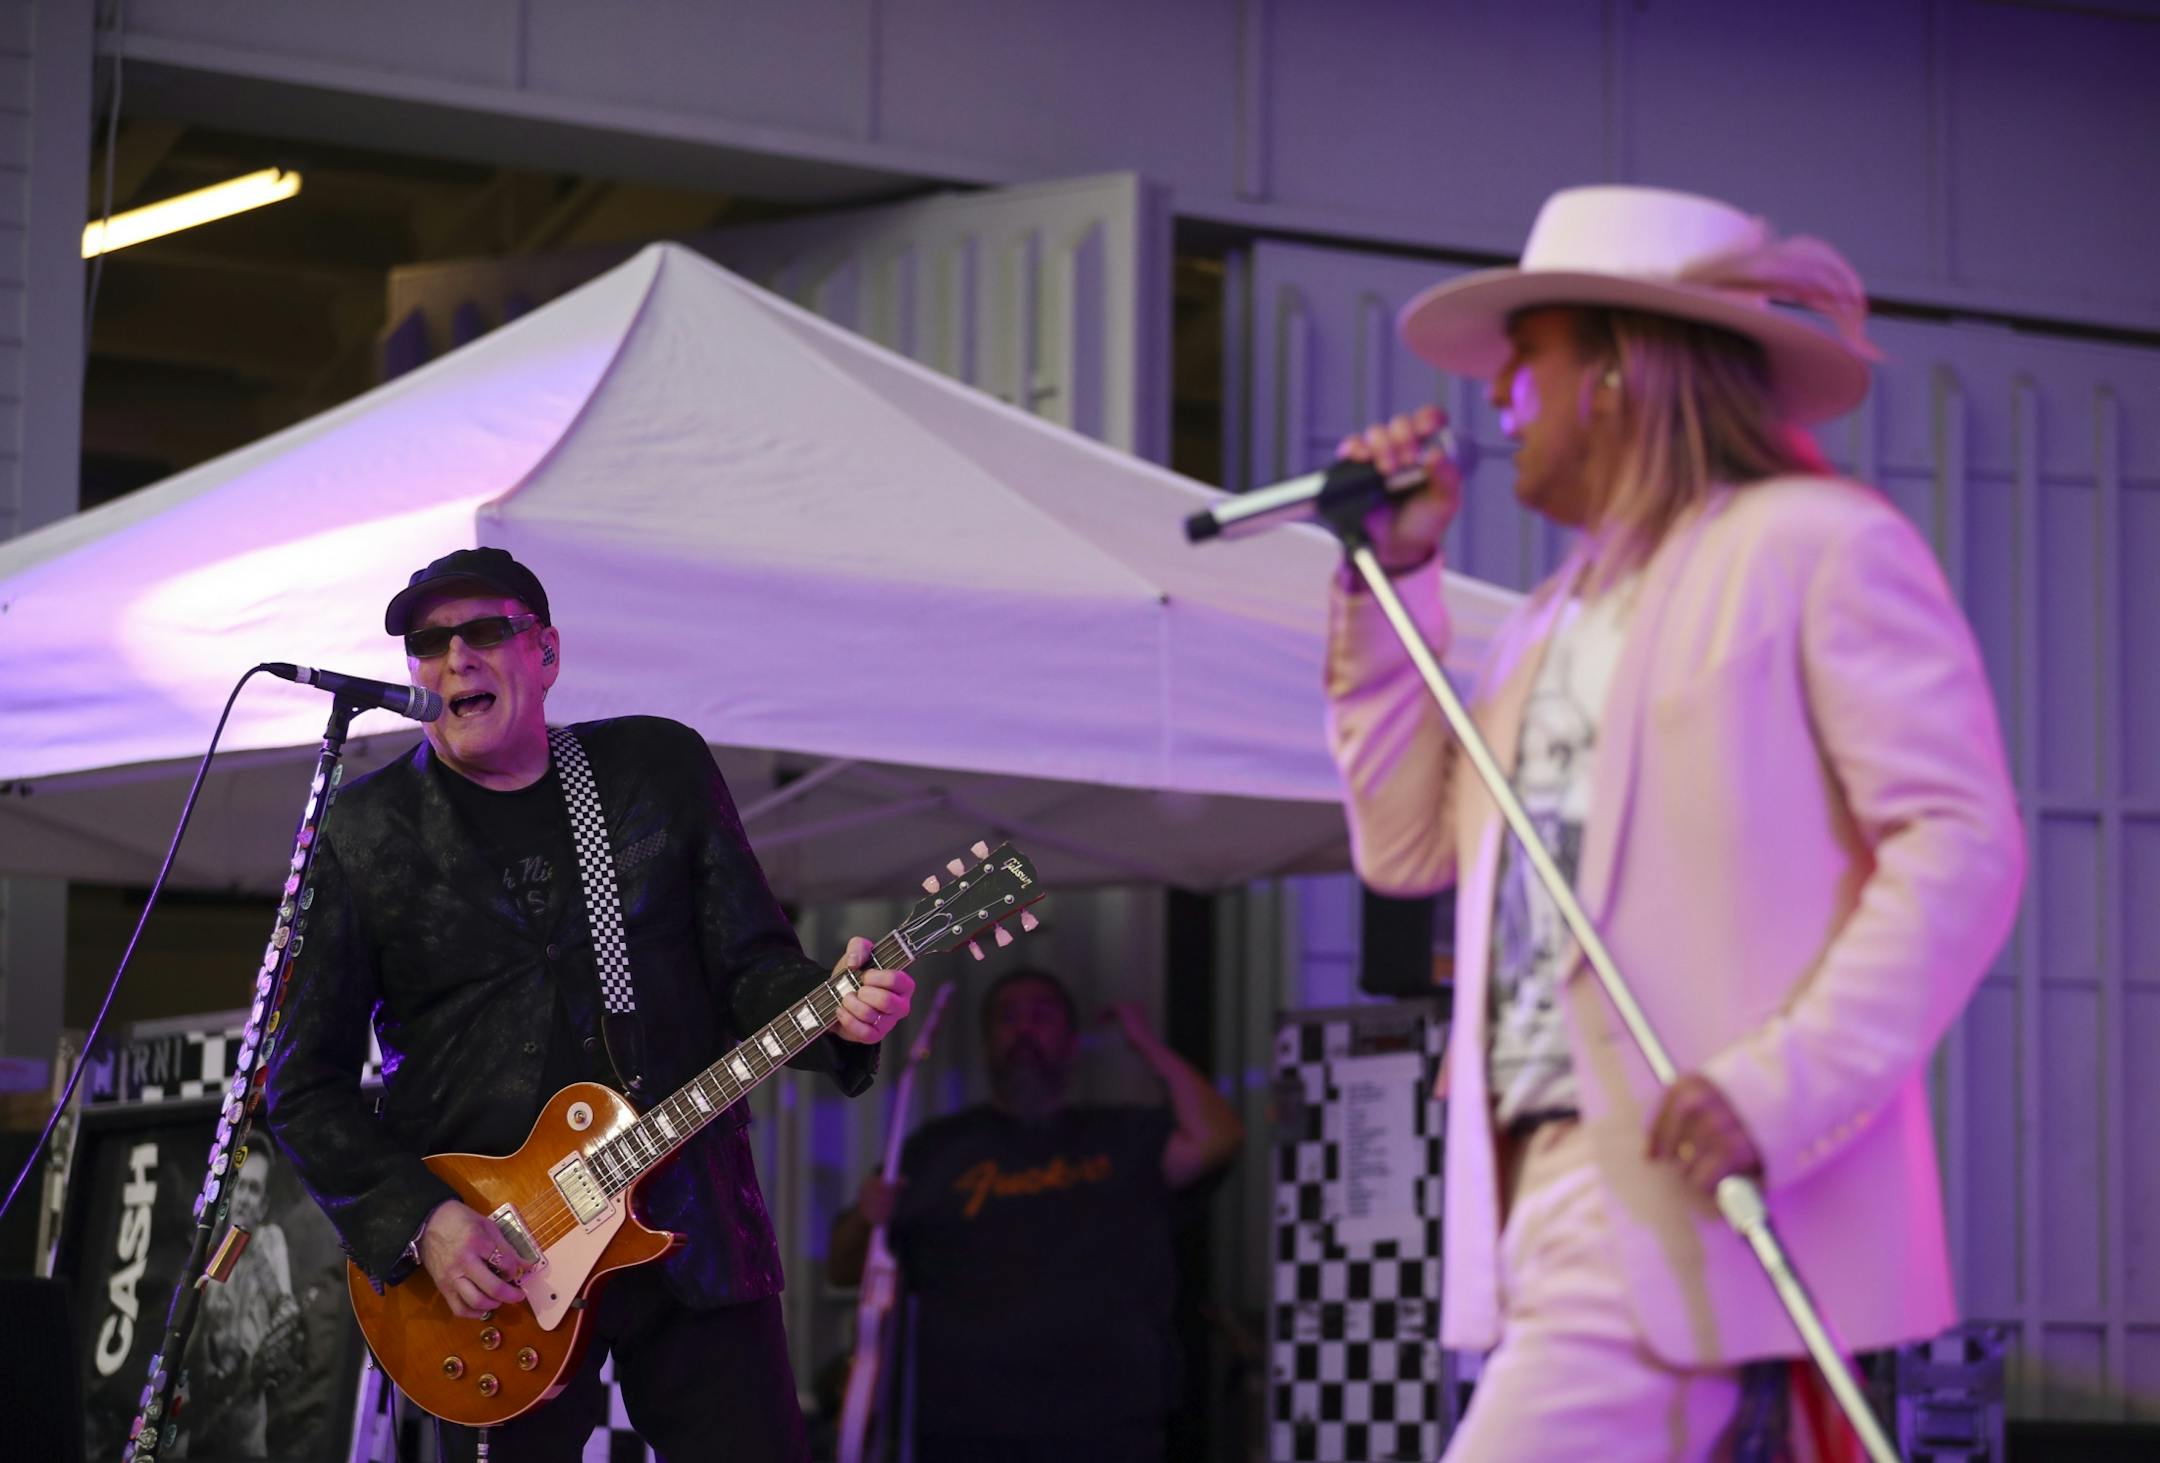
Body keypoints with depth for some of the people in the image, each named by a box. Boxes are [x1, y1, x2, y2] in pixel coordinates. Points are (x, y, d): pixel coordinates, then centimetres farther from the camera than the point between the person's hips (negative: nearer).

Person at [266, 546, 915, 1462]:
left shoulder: (664, 770, 7)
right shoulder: (363, 834, 1)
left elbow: (750, 965, 8)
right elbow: (304, 1083, 2)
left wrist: (833, 1011, -15)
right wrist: (417, 1220, -11)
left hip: (692, 1233, 1)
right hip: (485, 1274, -1)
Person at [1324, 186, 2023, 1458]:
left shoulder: (1819, 545, -4)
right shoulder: (1565, 613, 23)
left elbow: (1962, 844, -12)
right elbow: (1411, 843, 22)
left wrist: (1784, 1082, -23)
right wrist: (1393, 579, 16)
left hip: (1685, 1190, -8)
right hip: (1554, 1190, 8)